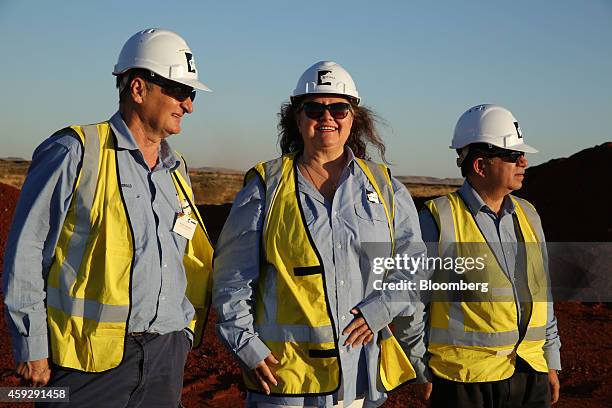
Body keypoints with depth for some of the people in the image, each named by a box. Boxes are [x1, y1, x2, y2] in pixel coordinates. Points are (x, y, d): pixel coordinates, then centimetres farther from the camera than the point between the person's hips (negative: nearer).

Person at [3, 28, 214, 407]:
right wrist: (32, 348, -8)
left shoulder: (176, 170, 13)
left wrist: (184, 337, 14)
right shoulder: (77, 152, -6)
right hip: (89, 357, -6)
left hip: (165, 359, 6)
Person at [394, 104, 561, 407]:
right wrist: (423, 373, -4)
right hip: (463, 379, -5)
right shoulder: (438, 219, -8)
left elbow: (541, 292, 17)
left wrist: (551, 363, 16)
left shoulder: (527, 215, 10)